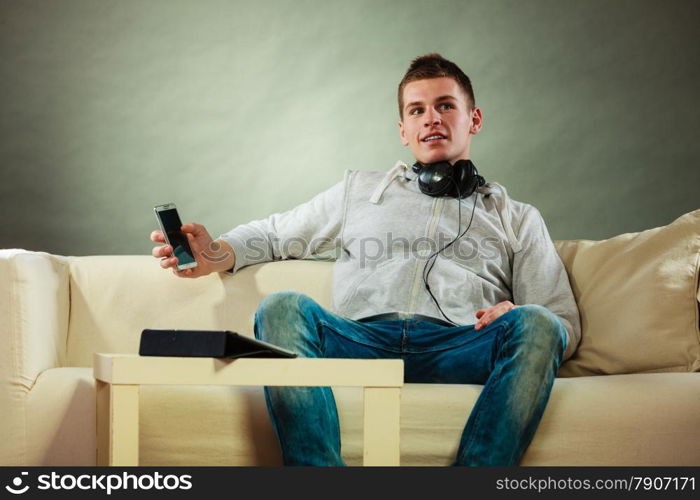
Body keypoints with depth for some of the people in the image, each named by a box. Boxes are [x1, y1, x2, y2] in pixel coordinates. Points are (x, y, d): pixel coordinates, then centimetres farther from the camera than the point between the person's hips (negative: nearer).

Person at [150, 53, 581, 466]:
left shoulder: (517, 218, 27)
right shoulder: (360, 190, 32)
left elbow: (566, 326, 19)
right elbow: (275, 234, 34)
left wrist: (516, 318, -6)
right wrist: (217, 255, 11)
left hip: (457, 352, 0)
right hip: (362, 340, 1)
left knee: (536, 325, -32)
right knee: (283, 307, -29)